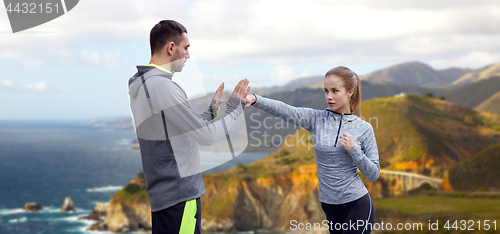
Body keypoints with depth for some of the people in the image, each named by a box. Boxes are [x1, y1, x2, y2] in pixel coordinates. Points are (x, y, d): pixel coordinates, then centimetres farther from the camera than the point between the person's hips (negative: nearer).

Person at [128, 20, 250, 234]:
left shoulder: (138, 83, 11)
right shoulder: (162, 87, -20)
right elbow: (207, 135, -17)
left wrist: (212, 110, 14)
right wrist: (234, 107, -3)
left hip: (160, 190, 10)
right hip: (179, 194, -10)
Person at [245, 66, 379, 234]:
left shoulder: (364, 128, -3)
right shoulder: (316, 119, -1)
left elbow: (374, 174, -2)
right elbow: (284, 110, -20)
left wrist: (353, 150, -16)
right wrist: (254, 99, -37)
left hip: (357, 205, -3)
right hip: (329, 206, 3)